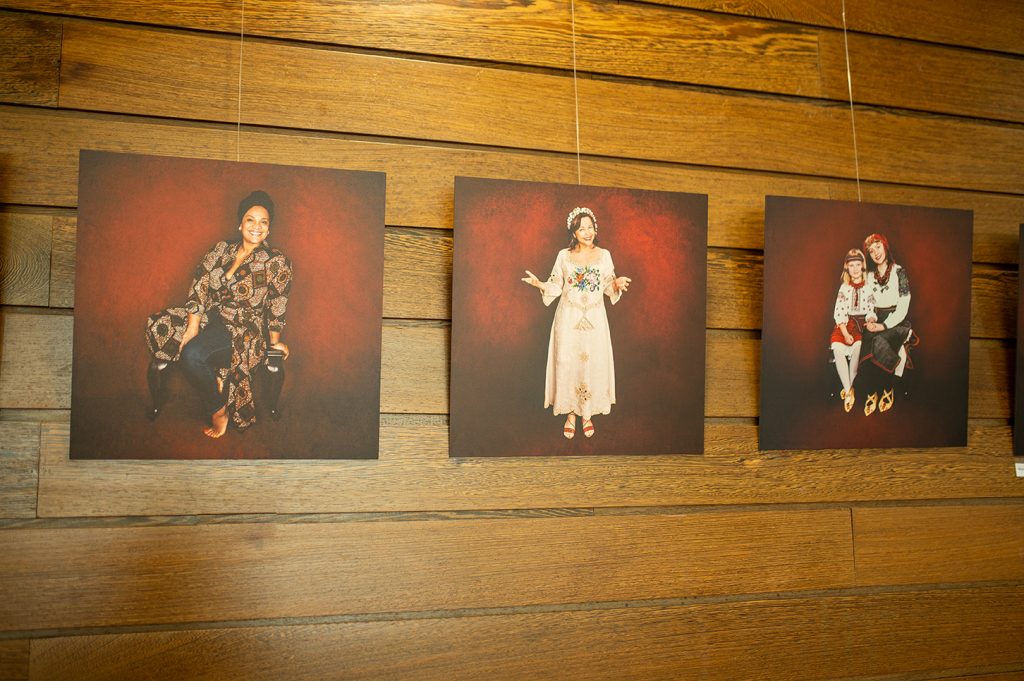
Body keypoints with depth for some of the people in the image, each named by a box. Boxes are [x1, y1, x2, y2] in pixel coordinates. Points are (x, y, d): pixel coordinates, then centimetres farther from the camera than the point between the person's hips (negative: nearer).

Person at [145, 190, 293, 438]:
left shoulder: (277, 262, -7)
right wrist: (193, 327, -13)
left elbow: (277, 307, -3)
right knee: (157, 327, -16)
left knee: (193, 354, -31)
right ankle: (214, 376, -11)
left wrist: (274, 341, 2)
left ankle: (220, 410, -8)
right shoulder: (221, 250, 5)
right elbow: (199, 288, -3)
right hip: (211, 316, 6)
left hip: (246, 328, -6)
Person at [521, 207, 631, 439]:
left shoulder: (604, 255, 1)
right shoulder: (564, 255, -2)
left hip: (594, 318, 1)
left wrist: (617, 284, -16)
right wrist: (540, 284, -16)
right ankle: (570, 413, 18)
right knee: (567, 363, 2)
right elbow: (556, 286, 3)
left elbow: (608, 287, 5)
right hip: (569, 318, -1)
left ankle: (588, 414, 20)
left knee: (593, 363, 4)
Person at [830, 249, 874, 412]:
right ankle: (849, 390, -27)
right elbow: (839, 313, 4)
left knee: (858, 345, -35)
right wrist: (845, 333, -11)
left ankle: (850, 388, -23)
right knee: (837, 347, -29)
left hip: (864, 325, -2)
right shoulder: (844, 288, 11)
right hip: (846, 325, 2)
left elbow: (872, 311, 4)